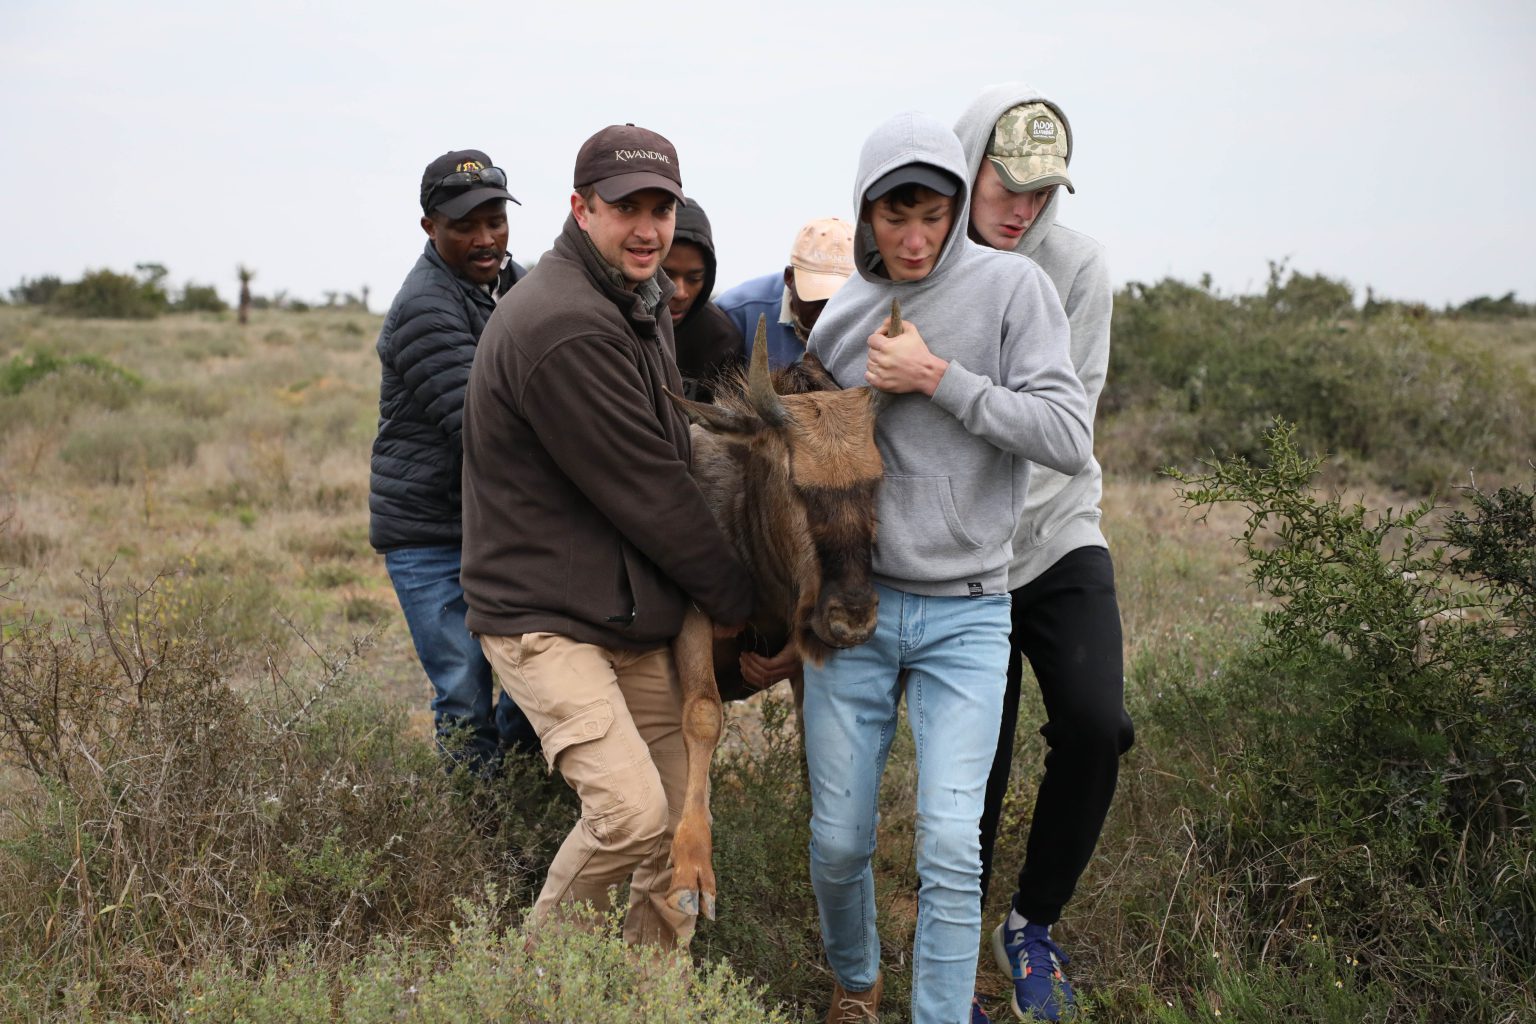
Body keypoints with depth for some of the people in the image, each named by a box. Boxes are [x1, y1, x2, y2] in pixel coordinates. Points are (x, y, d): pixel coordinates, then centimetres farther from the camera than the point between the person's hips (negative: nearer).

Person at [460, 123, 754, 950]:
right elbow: (644, 490, -18)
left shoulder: (635, 306, 14)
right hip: (547, 619, -9)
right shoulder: (565, 328, -21)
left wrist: (703, 597, 14)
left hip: (635, 617, 10)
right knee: (633, 809, -20)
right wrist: (733, 597, -5)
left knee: (681, 832, 10)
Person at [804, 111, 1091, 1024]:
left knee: (951, 845, -10)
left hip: (967, 614, -2)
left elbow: (1070, 439, -12)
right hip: (853, 606, 3)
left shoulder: (1012, 286, -4)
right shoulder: (839, 318, 5)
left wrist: (938, 377, -15)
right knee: (839, 842, 7)